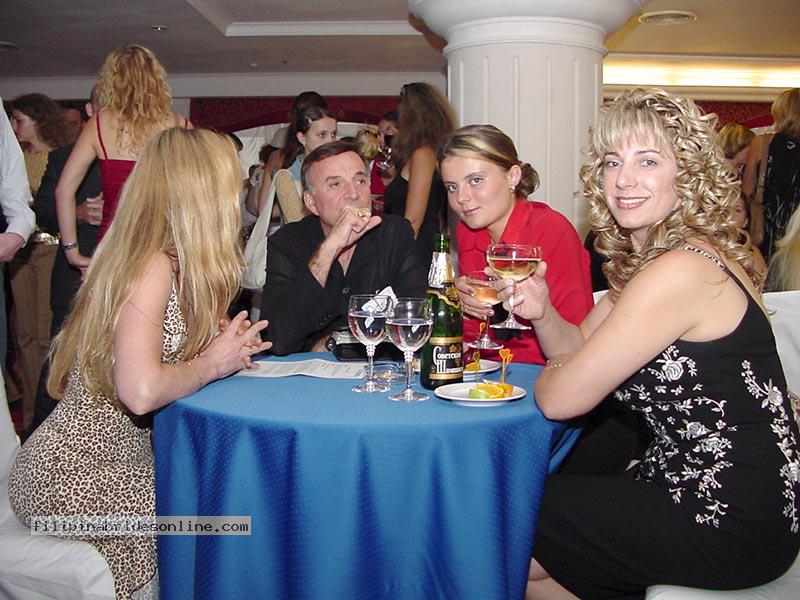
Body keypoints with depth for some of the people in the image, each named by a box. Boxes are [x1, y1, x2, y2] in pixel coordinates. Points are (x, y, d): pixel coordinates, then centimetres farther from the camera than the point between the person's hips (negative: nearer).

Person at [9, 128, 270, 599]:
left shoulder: (161, 261, 7)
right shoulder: (154, 266, -22)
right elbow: (141, 391, -32)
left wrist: (222, 345, -5)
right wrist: (211, 364, -15)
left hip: (111, 455, 8)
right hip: (76, 480, -8)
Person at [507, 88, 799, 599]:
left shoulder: (681, 270, -25)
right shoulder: (645, 258, 6)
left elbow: (562, 397, -23)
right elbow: (578, 348, 10)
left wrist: (549, 372, -1)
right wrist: (542, 311, -11)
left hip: (733, 525, -9)